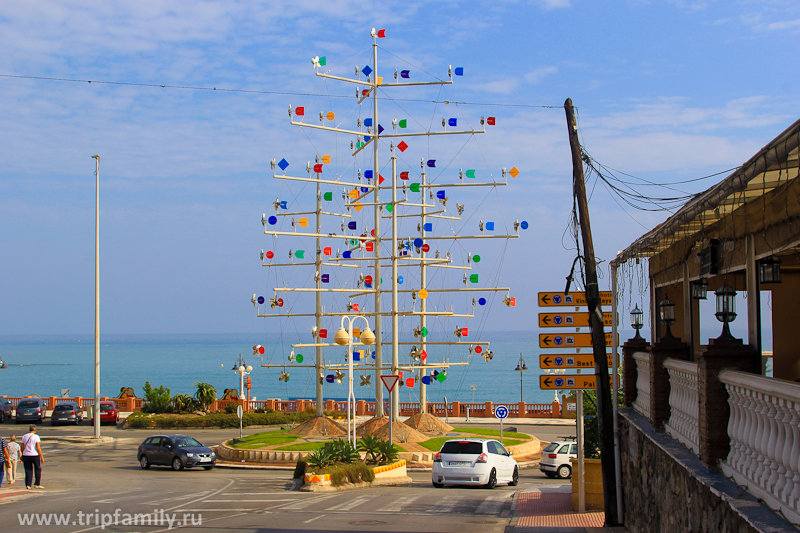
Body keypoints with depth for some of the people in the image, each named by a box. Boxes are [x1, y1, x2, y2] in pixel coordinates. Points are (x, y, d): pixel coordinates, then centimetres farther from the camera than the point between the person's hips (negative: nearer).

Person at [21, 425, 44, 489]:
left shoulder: (24, 436, 5)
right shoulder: (36, 437, -7)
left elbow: (22, 448, 8)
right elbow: (38, 448, -10)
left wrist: (22, 455, 20)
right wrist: (42, 457, -6)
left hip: (26, 455, 4)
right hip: (34, 455, -3)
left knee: (28, 470, 8)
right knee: (38, 469, 12)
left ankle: (28, 485, 0)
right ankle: (37, 484, 11)